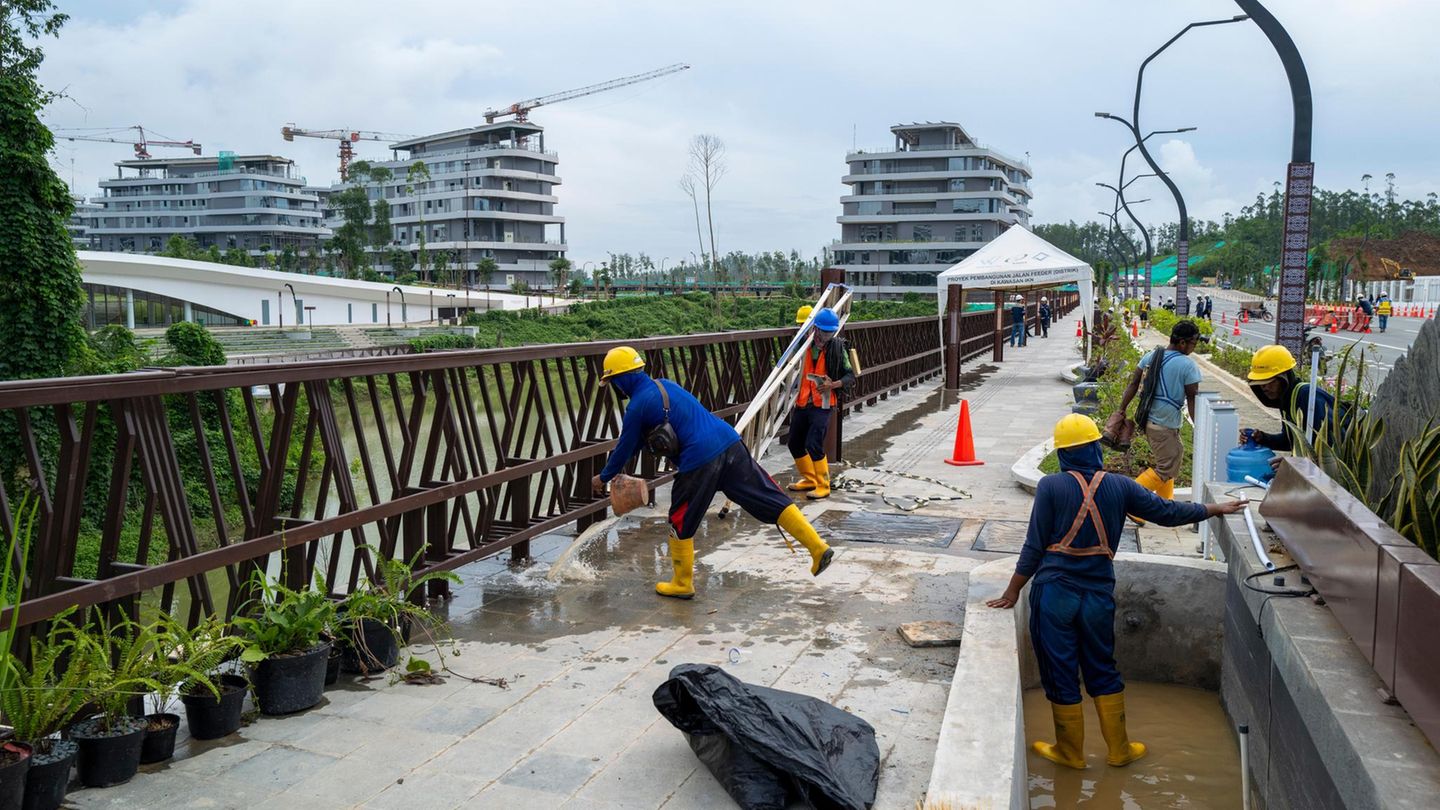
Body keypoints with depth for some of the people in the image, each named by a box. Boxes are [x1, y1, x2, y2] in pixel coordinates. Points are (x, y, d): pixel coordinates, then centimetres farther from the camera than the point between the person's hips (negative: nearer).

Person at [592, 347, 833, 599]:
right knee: (772, 500, 8)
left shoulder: (637, 406, -3)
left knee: (681, 524, 14)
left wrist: (604, 477, 26)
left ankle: (682, 584, 27)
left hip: (698, 461, -7)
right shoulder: (664, 384, 21)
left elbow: (626, 447, 9)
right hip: (729, 443, 7)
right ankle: (818, 548, 5)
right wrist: (618, 463, 41)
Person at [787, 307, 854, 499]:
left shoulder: (837, 348, -5)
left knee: (813, 444, -16)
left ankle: (823, 486, -2)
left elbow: (850, 377, -3)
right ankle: (810, 479, 31)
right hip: (801, 403, 5)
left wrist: (833, 384, -22)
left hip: (822, 404, -5)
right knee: (795, 444, 12)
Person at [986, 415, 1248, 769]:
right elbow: (1167, 511, 9)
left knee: (1060, 676, 10)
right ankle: (1119, 749, 29)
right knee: (1103, 673, 19)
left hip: (1054, 594, -3)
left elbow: (1035, 546, -9)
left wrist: (1012, 592, 0)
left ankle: (1070, 752, 23)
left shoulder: (1051, 486, -10)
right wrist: (1216, 509, 26)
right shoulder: (1119, 486, -1)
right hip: (1099, 596, 3)